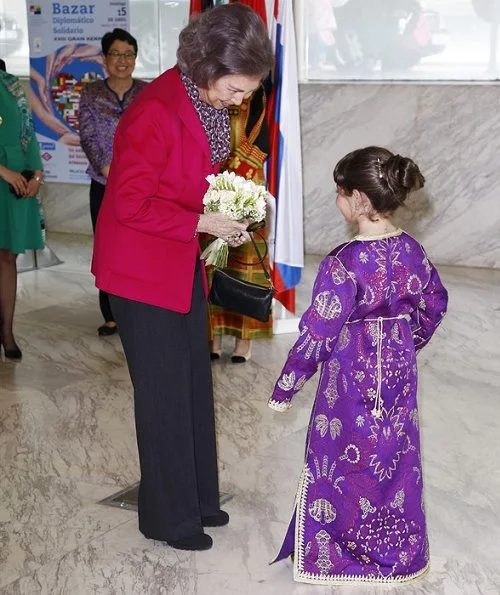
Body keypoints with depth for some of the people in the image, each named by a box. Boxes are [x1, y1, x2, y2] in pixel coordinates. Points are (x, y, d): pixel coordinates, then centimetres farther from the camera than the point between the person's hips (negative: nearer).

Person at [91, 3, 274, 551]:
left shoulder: (210, 102, 2)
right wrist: (204, 223, -22)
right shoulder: (156, 111, -26)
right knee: (163, 392, 3)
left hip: (183, 265, 8)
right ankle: (168, 517, 20)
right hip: (142, 270, -8)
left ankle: (197, 497, 32)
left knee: (194, 383, 16)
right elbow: (129, 205, -24)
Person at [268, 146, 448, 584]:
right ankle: (400, 554, 33)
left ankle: (336, 556, 24)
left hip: (352, 382, -6)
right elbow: (435, 305, 12)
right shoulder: (413, 252, -3)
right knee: (396, 461, 18)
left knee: (343, 465, 10)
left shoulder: (344, 264, -24)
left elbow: (317, 333, -20)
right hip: (399, 374, 6)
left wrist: (285, 388, -9)